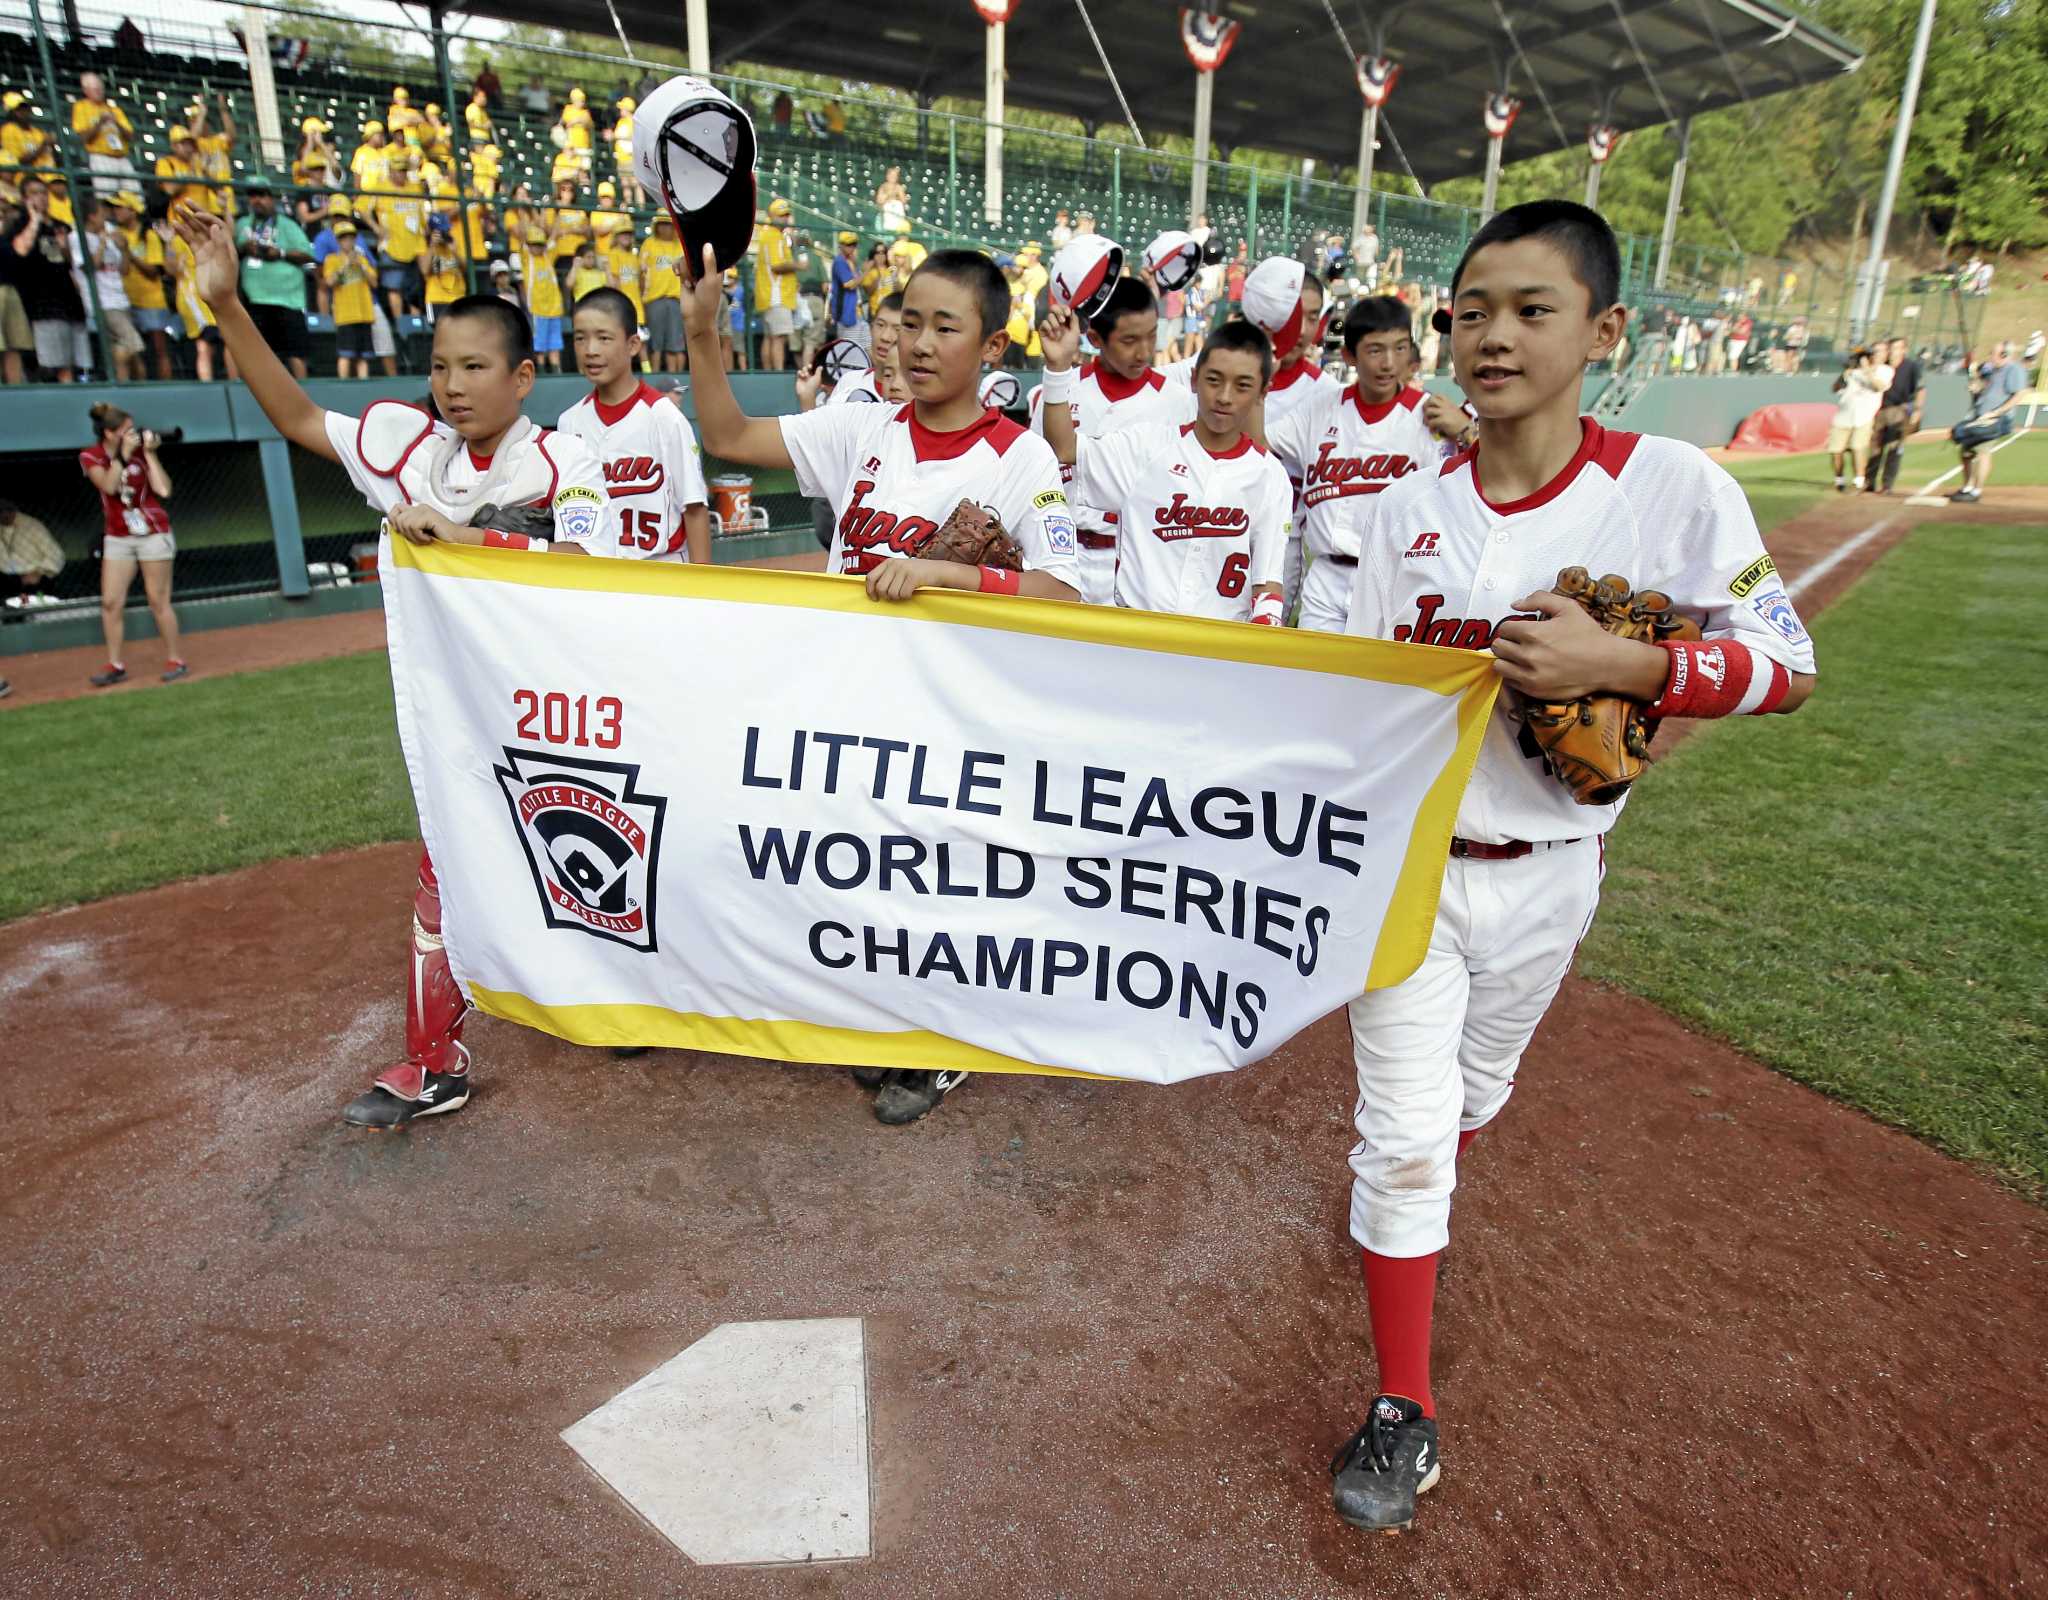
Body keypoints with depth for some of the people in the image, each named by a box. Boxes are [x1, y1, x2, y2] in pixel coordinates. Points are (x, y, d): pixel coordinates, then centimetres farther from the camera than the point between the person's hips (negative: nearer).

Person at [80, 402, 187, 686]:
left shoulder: (140, 450, -3)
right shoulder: (90, 456, -1)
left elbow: (164, 490, -14)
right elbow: (109, 486, -19)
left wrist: (149, 453, -14)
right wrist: (123, 453, -20)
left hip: (153, 533, -2)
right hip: (117, 537, 2)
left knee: (158, 601, 0)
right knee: (110, 602, -1)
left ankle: (175, 659, 10)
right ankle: (115, 666, 6)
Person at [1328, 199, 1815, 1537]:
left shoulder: (1674, 487, -11)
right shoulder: (1413, 507, -3)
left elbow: (1788, 666, -10)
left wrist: (1617, 662, -25)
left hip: (1546, 867, 0)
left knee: (1474, 1093, 22)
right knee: (1403, 1126, 1)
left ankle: (1408, 1203, 57)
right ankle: (1405, 1408, 17)